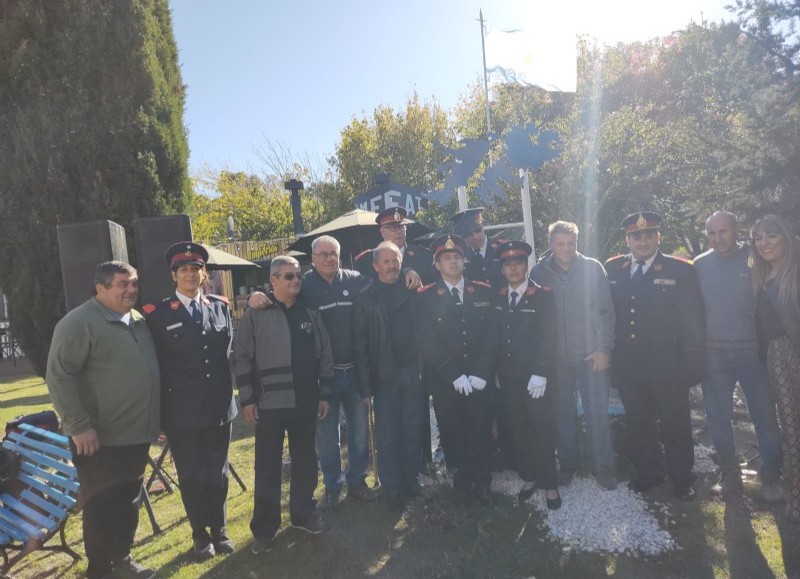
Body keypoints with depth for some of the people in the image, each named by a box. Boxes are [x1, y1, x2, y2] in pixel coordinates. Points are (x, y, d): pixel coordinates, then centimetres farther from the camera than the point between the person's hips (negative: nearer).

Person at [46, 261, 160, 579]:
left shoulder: (138, 321, 10)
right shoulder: (79, 323, -14)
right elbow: (59, 375, -18)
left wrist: (155, 420, 17)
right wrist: (79, 426, -21)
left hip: (137, 434, 7)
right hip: (100, 438, -7)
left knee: (128, 503, 17)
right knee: (101, 507, 5)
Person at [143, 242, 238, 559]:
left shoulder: (220, 306, 6)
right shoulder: (158, 313, -4)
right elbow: (154, 364, -4)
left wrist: (229, 392, 10)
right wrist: (158, 409, -5)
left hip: (219, 406, 3)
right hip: (182, 411, -2)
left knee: (217, 472, 14)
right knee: (190, 475, 10)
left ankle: (219, 528, 32)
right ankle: (200, 533, 29)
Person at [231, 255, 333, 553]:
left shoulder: (310, 314, 6)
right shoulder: (256, 314, -5)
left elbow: (324, 355, 8)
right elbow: (241, 357, -5)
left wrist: (324, 394, 5)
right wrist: (247, 399, -8)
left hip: (306, 403, 3)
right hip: (269, 404, -3)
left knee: (305, 462, 15)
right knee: (267, 469, 6)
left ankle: (303, 513, 33)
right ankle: (264, 528, 20)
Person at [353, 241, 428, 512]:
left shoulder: (412, 292, 5)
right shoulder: (366, 297, -2)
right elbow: (360, 344, -5)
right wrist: (365, 385, -10)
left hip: (414, 375, 2)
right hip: (384, 377, -2)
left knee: (413, 433, 12)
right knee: (388, 437, 5)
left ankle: (410, 481, 28)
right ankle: (392, 490, 19)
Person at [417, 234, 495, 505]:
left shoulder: (483, 292, 4)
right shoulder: (427, 297, -3)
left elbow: (491, 335, 2)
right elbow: (428, 341, -8)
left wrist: (481, 373, -8)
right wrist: (455, 376, -13)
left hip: (479, 379, 2)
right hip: (445, 382, -1)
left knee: (481, 430, 6)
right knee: (452, 433, 7)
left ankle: (481, 481, 26)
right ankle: (462, 482, 27)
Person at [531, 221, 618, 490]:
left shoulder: (593, 268, -1)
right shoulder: (539, 272, 0)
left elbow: (606, 311, 0)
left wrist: (603, 348, -5)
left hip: (591, 354, -1)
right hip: (556, 356, 1)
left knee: (597, 411, 3)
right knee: (562, 412, 10)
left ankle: (602, 465, 19)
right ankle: (567, 462, 27)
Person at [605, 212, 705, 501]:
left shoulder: (681, 270, -5)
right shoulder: (612, 269, 3)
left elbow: (693, 321, -5)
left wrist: (692, 365, -9)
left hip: (666, 366, -2)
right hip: (627, 366, 3)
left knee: (675, 423, 12)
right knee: (638, 423, 16)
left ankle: (681, 477, 34)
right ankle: (648, 472, 36)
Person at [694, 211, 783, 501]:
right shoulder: (700, 265, 3)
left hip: (752, 351, -2)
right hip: (713, 354, 2)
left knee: (765, 416, 5)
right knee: (717, 418, 9)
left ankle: (771, 479, 21)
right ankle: (730, 476, 23)